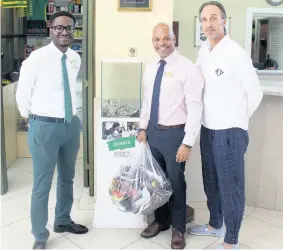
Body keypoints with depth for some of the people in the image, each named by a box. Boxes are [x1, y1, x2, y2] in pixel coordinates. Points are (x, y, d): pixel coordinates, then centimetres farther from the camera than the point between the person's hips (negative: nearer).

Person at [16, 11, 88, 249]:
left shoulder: (76, 59, 3)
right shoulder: (37, 58, -14)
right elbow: (23, 93, -4)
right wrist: (33, 120, 7)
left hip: (72, 124, 6)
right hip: (45, 127, -6)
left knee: (67, 178, 21)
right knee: (42, 185, 4)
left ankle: (63, 221, 43)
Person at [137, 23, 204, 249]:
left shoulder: (187, 68, -14)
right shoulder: (150, 69, 8)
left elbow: (195, 108, -17)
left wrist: (188, 143, -19)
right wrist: (143, 128, 9)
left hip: (174, 133, -6)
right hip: (153, 131, 6)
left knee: (175, 181, 8)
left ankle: (178, 228, 30)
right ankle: (161, 220, 40)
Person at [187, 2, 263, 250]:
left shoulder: (236, 53, -14)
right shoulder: (204, 50, 7)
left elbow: (255, 93, -9)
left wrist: (237, 120, 2)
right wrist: (209, 120, 11)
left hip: (230, 131, -7)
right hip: (208, 129, 7)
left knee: (230, 187, 4)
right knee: (211, 182, 20)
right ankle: (215, 225, 40)